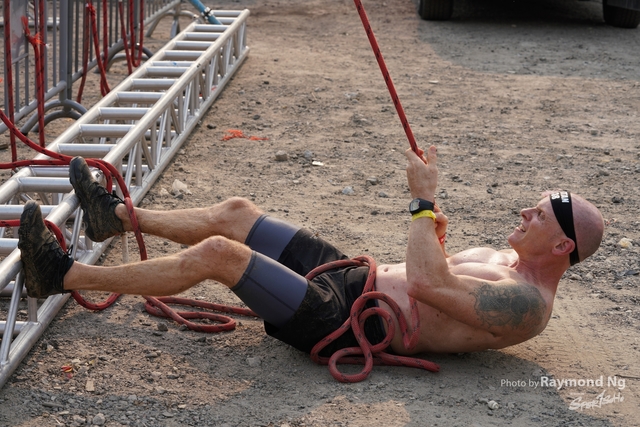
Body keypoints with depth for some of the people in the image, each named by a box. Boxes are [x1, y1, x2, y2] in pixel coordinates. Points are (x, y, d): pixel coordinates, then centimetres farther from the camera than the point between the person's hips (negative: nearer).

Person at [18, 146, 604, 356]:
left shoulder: (527, 305, -17)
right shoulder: (508, 259, 12)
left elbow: (426, 283, -28)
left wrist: (424, 200, -20)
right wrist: (432, 234, 8)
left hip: (345, 319, -10)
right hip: (353, 274, 10)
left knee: (214, 252, -19)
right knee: (235, 212, 10)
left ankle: (65, 275, -11)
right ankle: (118, 216, 28)